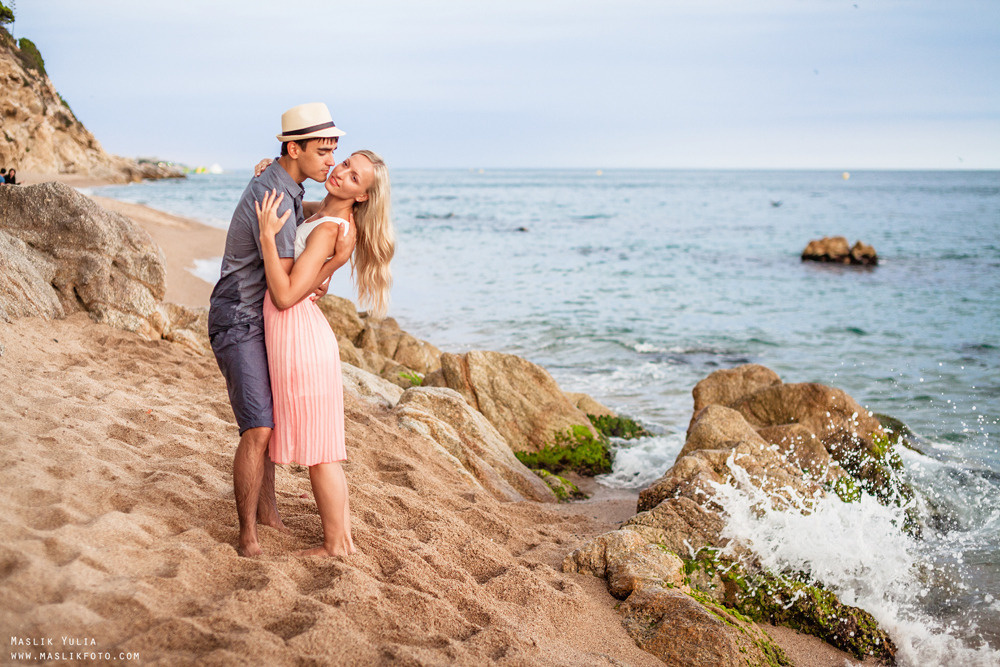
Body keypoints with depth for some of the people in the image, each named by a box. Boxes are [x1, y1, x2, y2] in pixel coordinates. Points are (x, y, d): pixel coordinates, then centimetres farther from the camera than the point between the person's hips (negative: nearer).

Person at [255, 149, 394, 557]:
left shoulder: (330, 229, -19)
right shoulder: (325, 213, 8)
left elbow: (285, 296, -23)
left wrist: (267, 236, -22)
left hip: (298, 337, -10)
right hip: (302, 330, 10)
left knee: (316, 449, 1)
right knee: (320, 444, 17)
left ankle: (336, 544, 13)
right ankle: (342, 528, 28)